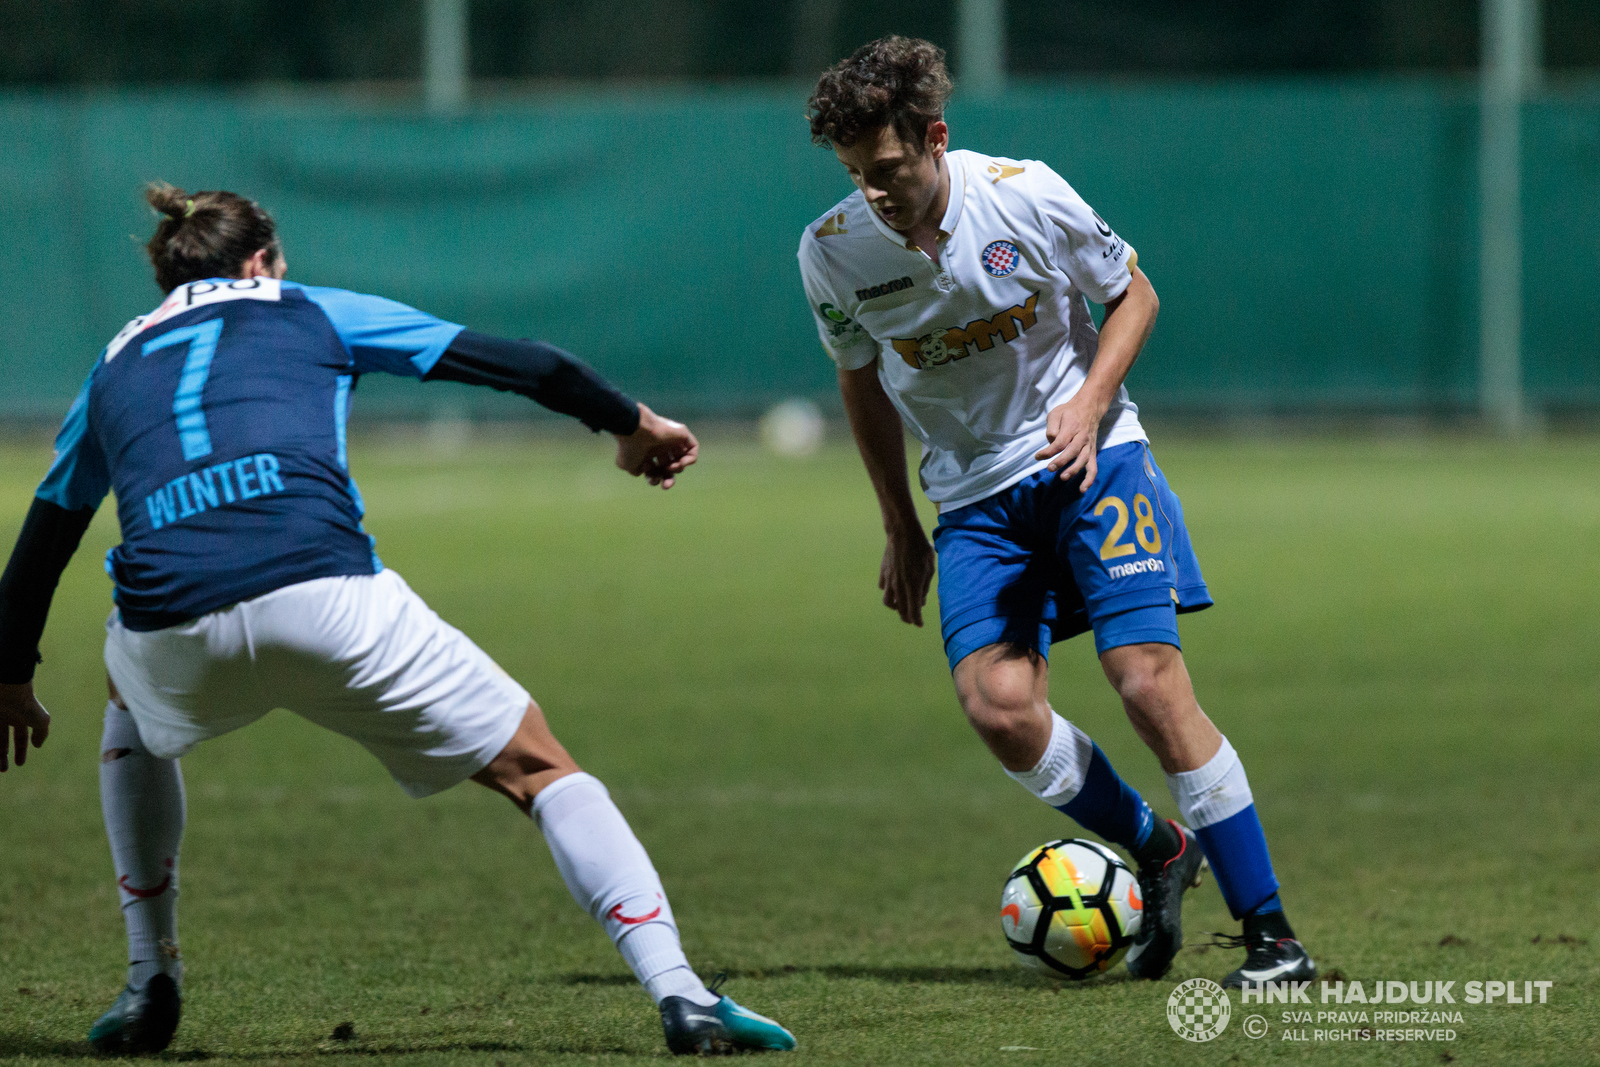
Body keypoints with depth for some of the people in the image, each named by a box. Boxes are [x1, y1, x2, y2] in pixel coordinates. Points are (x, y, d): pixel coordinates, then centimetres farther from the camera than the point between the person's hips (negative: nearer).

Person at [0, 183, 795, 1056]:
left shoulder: (115, 364, 31)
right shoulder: (307, 312, 24)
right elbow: (520, 366, 24)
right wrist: (632, 426, 38)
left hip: (172, 634, 3)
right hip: (323, 598, -3)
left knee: (133, 707, 40)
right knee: (536, 768, 9)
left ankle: (150, 986, 32)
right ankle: (677, 992, -7)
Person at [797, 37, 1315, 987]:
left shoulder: (1026, 196, -14)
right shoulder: (832, 251, -8)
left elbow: (1132, 293, 1)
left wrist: (1089, 401, -15)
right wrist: (901, 529, 14)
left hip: (1088, 456, -3)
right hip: (975, 493, 3)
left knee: (1148, 678, -16)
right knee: (997, 704, -18)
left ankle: (1271, 932, -7)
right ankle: (1156, 853, 8)